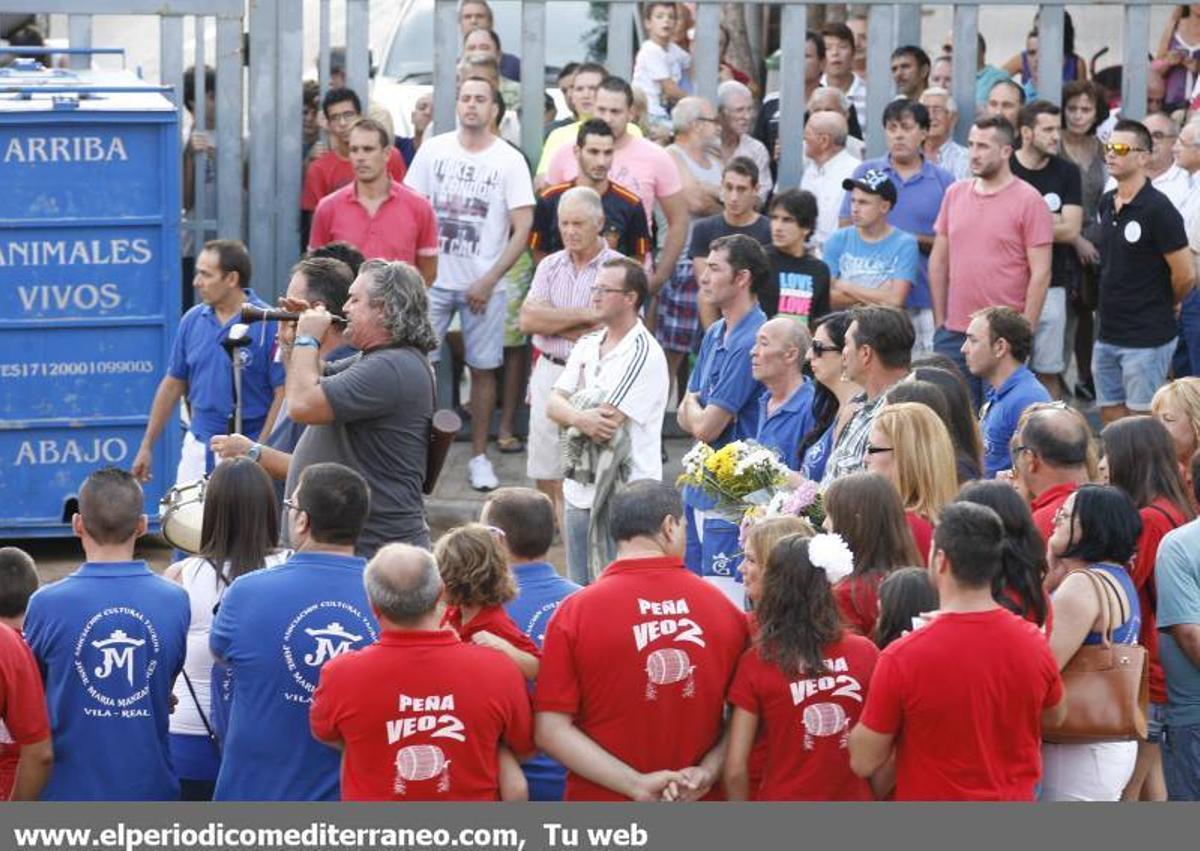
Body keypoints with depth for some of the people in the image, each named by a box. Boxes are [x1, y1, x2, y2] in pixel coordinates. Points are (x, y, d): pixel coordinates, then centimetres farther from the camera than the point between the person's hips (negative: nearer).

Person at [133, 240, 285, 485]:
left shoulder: (268, 324, -11)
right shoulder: (192, 320, 6)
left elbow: (283, 394, -11)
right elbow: (173, 384, 14)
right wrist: (147, 446, 15)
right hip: (197, 450, 5)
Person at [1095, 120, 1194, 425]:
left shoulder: (1157, 209, -14)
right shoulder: (1106, 204, 8)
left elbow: (1185, 275, -13)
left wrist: (1163, 306, 3)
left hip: (1146, 339, -7)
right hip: (1108, 336, 7)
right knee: (1111, 419, 12)